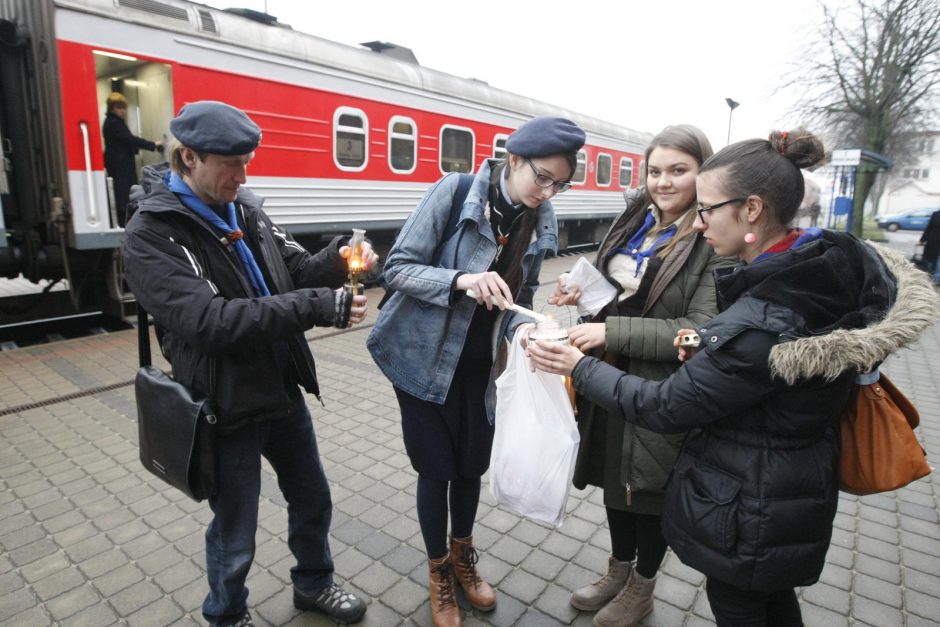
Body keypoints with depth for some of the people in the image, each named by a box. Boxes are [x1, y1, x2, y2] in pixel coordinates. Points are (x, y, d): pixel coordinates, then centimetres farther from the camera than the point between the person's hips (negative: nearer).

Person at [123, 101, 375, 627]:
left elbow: (295, 271, 5)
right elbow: (210, 322, -29)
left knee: (313, 498, 22)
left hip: (284, 391, 6)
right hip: (228, 408, -6)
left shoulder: (245, 207, 2)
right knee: (234, 538, 14)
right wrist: (319, 307, -33)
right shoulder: (151, 235, -16)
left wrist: (337, 261, -18)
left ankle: (313, 583, 49)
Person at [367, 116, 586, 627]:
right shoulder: (454, 191, -17)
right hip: (425, 357, -4)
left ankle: (462, 556, 44)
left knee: (472, 466, 15)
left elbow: (521, 295, 5)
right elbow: (398, 267, -17)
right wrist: (462, 280, -33)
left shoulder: (541, 221, -2)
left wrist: (523, 326, -16)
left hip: (479, 364, 4)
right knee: (436, 469, 7)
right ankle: (438, 572, 35)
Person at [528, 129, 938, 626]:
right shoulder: (832, 264, -7)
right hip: (791, 492, 8)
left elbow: (665, 407, -24)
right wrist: (710, 348, -4)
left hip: (744, 511, -8)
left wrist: (580, 368, -17)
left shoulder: (762, 323, -33)